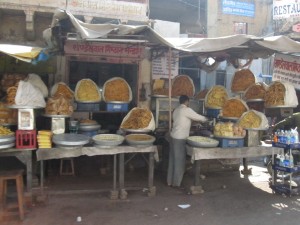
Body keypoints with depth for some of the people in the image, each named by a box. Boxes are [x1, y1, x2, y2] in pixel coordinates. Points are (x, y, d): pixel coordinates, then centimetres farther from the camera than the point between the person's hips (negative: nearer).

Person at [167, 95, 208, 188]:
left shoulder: (176, 110, 13)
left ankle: (170, 181, 20)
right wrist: (205, 119, 12)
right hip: (180, 139, -9)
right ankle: (176, 183, 9)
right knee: (179, 161, 1)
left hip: (173, 137, 9)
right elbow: (198, 117, -6)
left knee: (173, 160, 13)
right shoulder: (186, 110, -12)